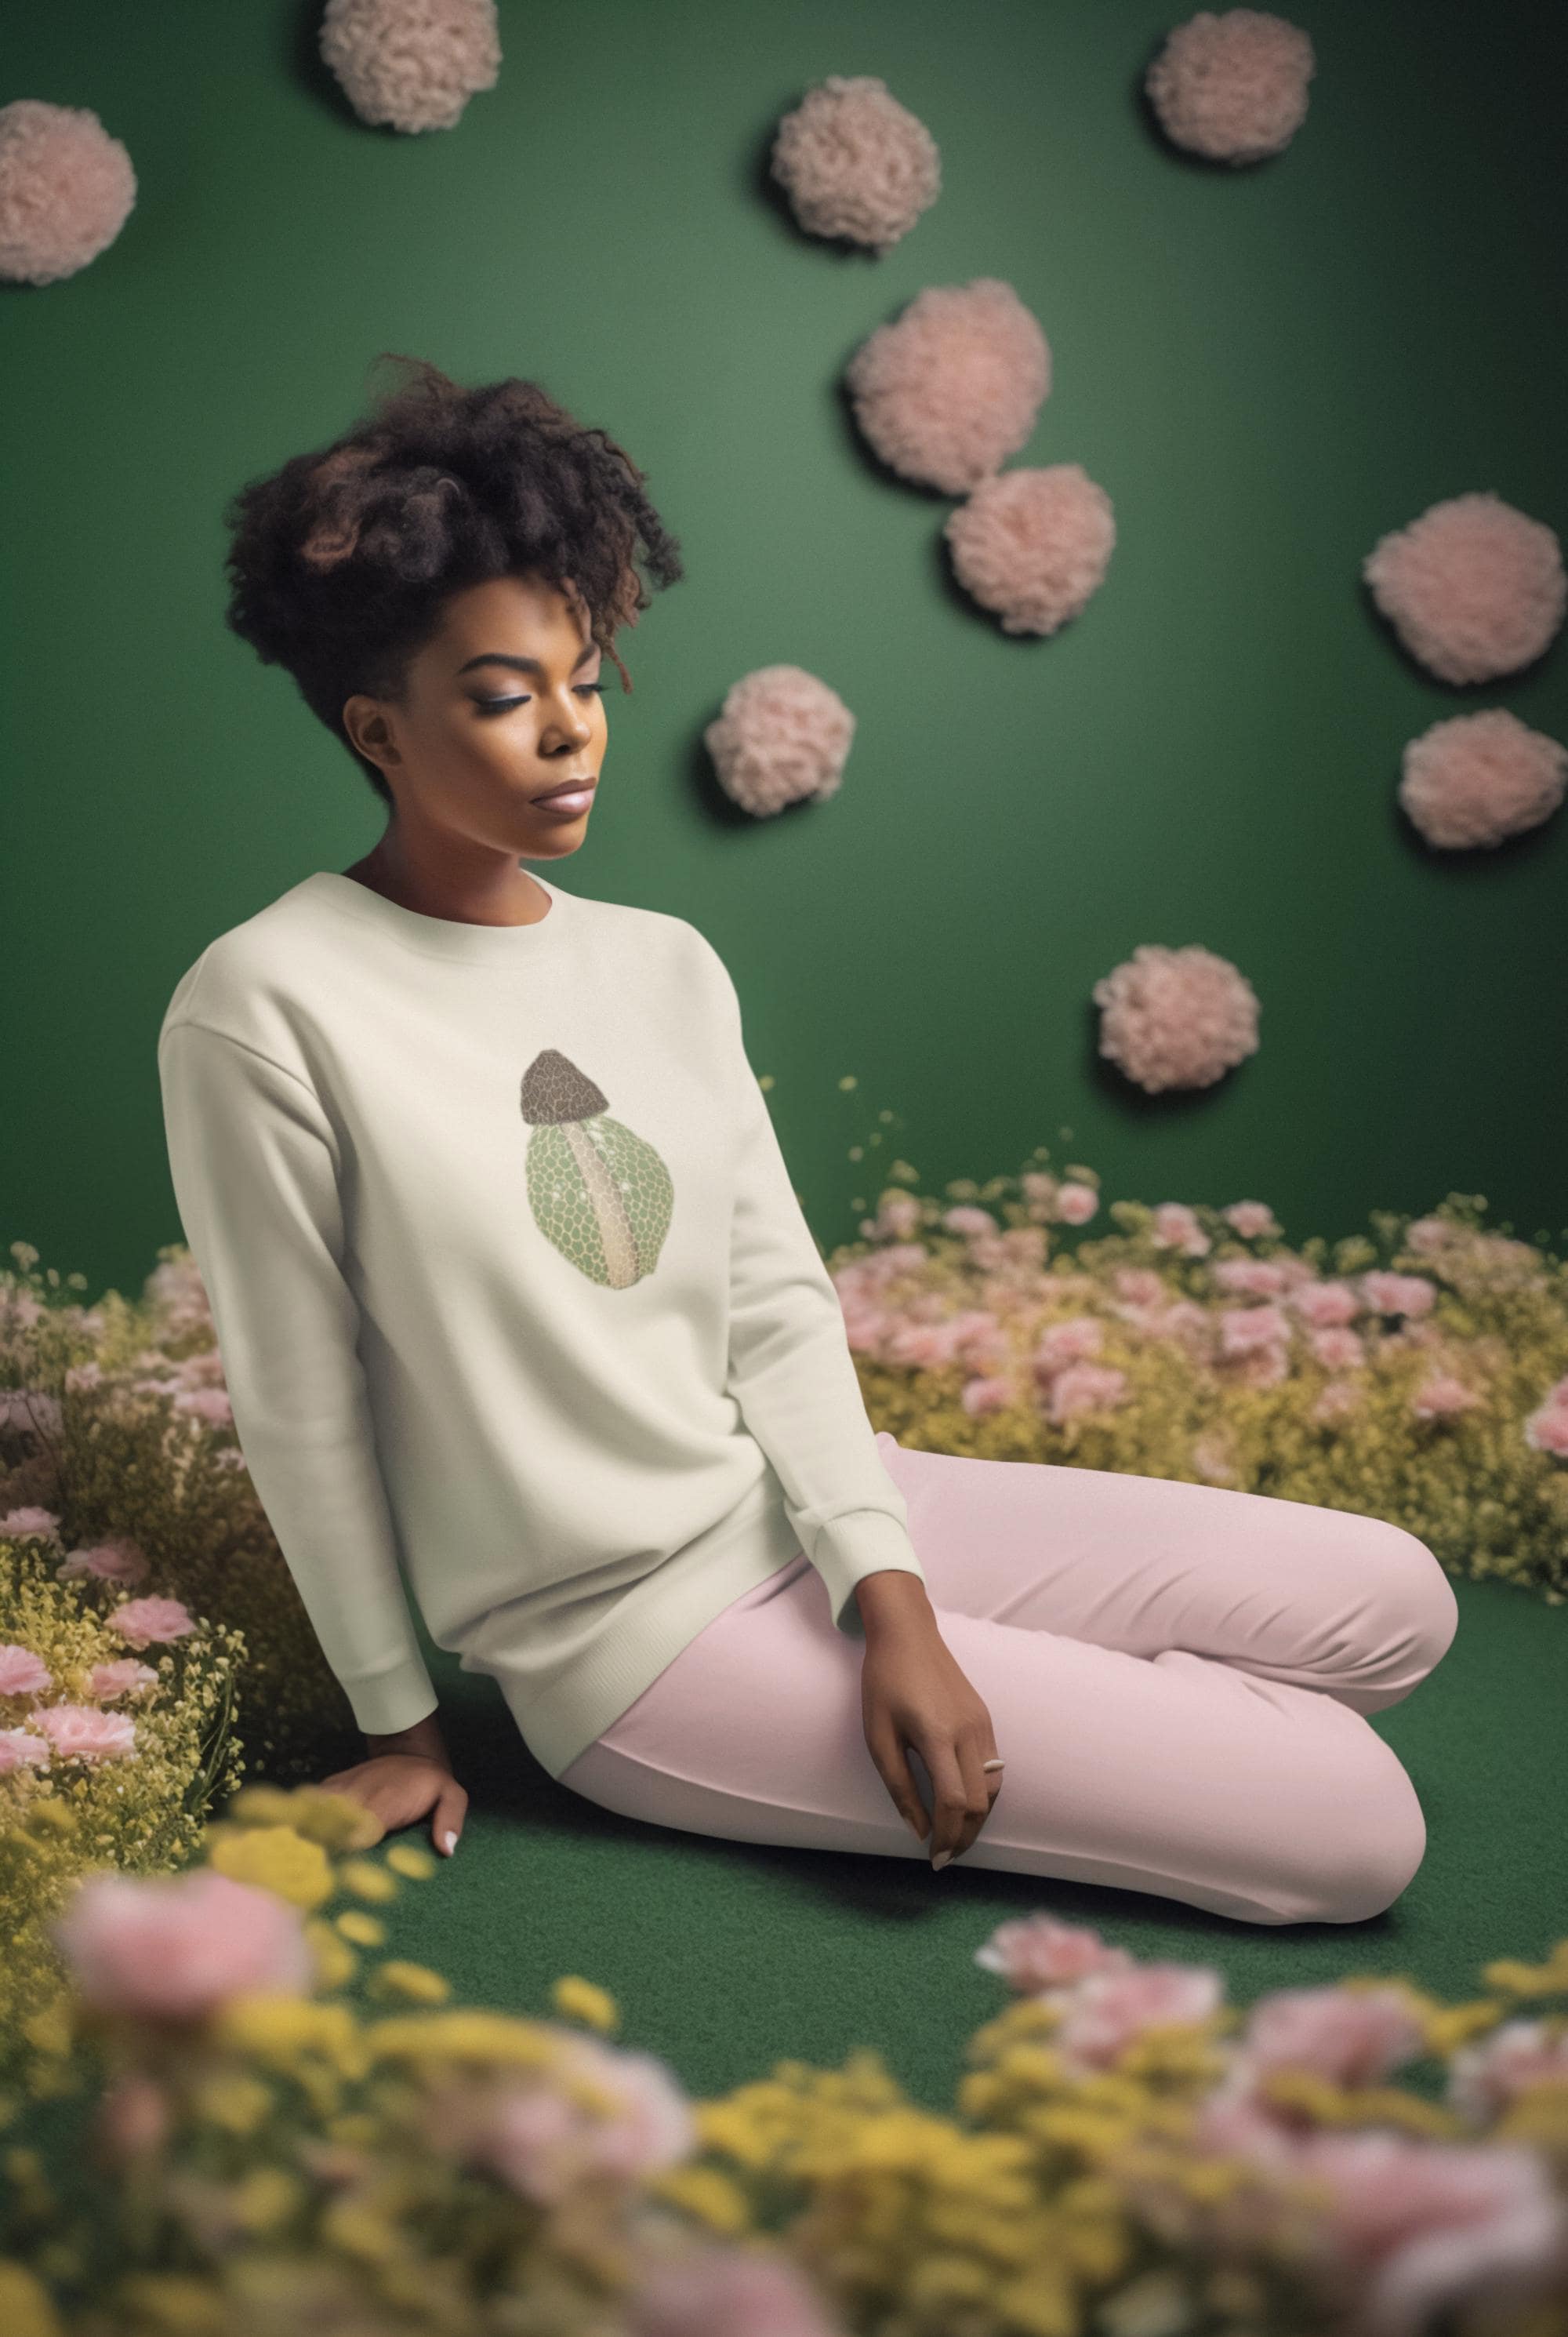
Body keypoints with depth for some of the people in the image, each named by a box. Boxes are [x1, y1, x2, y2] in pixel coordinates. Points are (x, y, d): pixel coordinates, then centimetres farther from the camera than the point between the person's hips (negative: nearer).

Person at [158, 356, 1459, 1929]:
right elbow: (302, 1416, -8)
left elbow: (779, 1304, 2)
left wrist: (889, 1596, -11)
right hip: (641, 1632, -7)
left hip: (818, 1504, 7)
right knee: (1356, 1829, -11)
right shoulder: (266, 1011, -15)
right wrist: (400, 1725, -1)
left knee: (1394, 1604, 1)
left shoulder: (666, 964, 6)